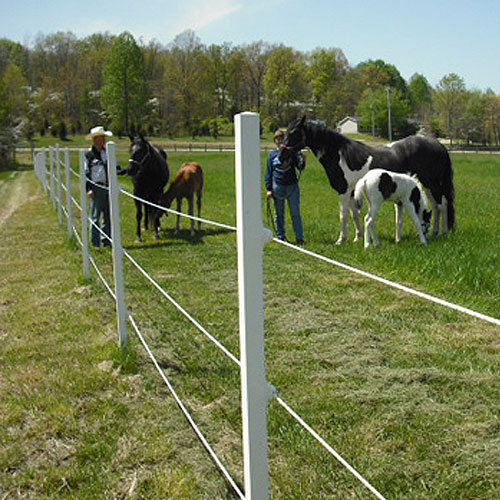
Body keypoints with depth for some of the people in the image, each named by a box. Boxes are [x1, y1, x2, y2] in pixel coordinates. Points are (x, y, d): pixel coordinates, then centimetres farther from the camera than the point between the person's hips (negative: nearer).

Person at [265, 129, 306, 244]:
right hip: (278, 187, 0)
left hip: (292, 186, 0)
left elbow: (300, 167, 2)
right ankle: (280, 236, 18)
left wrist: (302, 161, -21)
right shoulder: (272, 155, 6)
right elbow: (268, 173, 7)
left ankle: (299, 238, 5)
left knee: (295, 213, 1)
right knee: (279, 214, 8)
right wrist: (269, 189, 1)